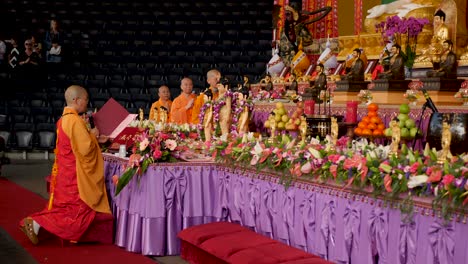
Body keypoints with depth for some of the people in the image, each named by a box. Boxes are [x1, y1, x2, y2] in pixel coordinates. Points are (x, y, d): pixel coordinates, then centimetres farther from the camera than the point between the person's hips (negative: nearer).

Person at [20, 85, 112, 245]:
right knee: (77, 213, -1)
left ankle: (32, 221, 13)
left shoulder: (64, 119, 10)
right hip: (74, 176, -9)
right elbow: (86, 148, -23)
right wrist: (93, 136, -5)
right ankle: (36, 223, -6)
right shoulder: (75, 121, -20)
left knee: (65, 209, 18)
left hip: (65, 174, 9)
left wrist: (94, 139, 13)